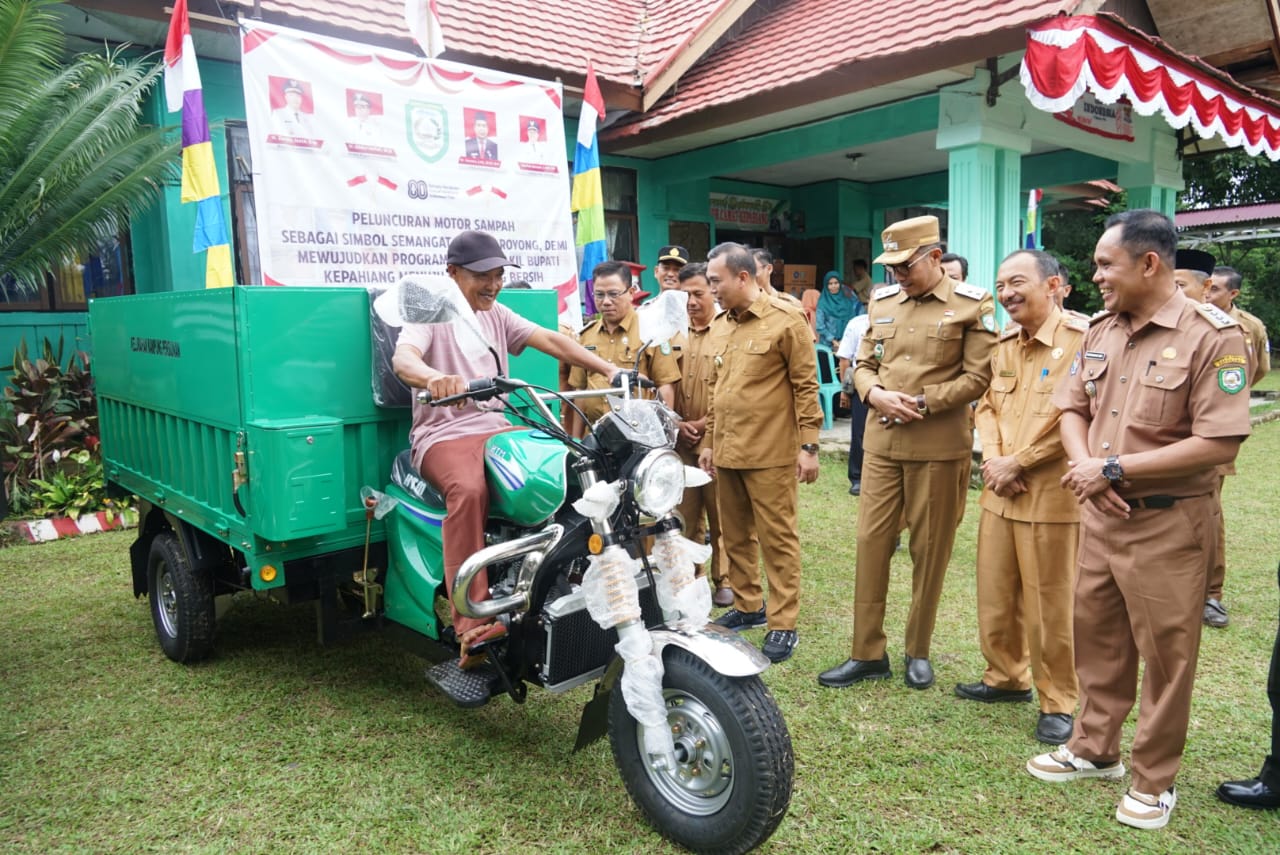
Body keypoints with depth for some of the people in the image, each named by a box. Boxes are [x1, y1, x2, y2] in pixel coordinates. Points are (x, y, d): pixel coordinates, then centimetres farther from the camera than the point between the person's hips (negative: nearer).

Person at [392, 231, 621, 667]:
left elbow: (551, 341, 5)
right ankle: (473, 625, -37)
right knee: (470, 490, -37)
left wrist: (609, 370, -10)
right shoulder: (430, 314, 0)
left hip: (498, 429, 5)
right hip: (444, 435, -5)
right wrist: (434, 377, -46)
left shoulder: (496, 315, 17)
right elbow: (402, 357, -21)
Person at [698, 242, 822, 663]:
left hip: (770, 452, -7)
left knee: (777, 539, 1)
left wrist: (808, 445, -11)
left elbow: (806, 386, -8)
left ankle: (783, 624, 10)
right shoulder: (719, 326, 13)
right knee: (735, 535, 15)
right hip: (727, 451, 7)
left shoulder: (786, 320, -7)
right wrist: (709, 441, 17)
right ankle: (747, 605, 30)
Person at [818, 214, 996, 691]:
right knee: (871, 543, 4)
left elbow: (978, 376, -7)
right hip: (881, 443, 4)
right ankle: (868, 653, 15)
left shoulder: (972, 305, -2)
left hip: (939, 447, -4)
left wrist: (922, 404, -15)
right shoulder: (882, 302, 11)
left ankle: (918, 652, 24)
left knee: (929, 551, 7)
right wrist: (876, 394, -9)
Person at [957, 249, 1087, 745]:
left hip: (1051, 495, -7)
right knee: (995, 596, 16)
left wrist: (1017, 463, -13)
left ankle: (1058, 702, 21)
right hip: (998, 493, 7)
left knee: (1049, 606, 3)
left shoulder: (1081, 339, -11)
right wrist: (992, 459, -3)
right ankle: (1007, 677, 36)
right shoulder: (1003, 343, 14)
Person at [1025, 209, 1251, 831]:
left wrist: (1114, 468, -19)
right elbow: (1072, 405, 11)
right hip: (1101, 513, 6)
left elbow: (1220, 443, -20)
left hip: (1168, 524, -6)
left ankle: (1154, 781, 25)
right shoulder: (1100, 330, 6)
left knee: (1165, 653, 7)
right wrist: (1083, 463, -8)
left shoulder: (1212, 336, -15)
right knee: (1095, 636, 17)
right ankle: (1095, 749, 36)